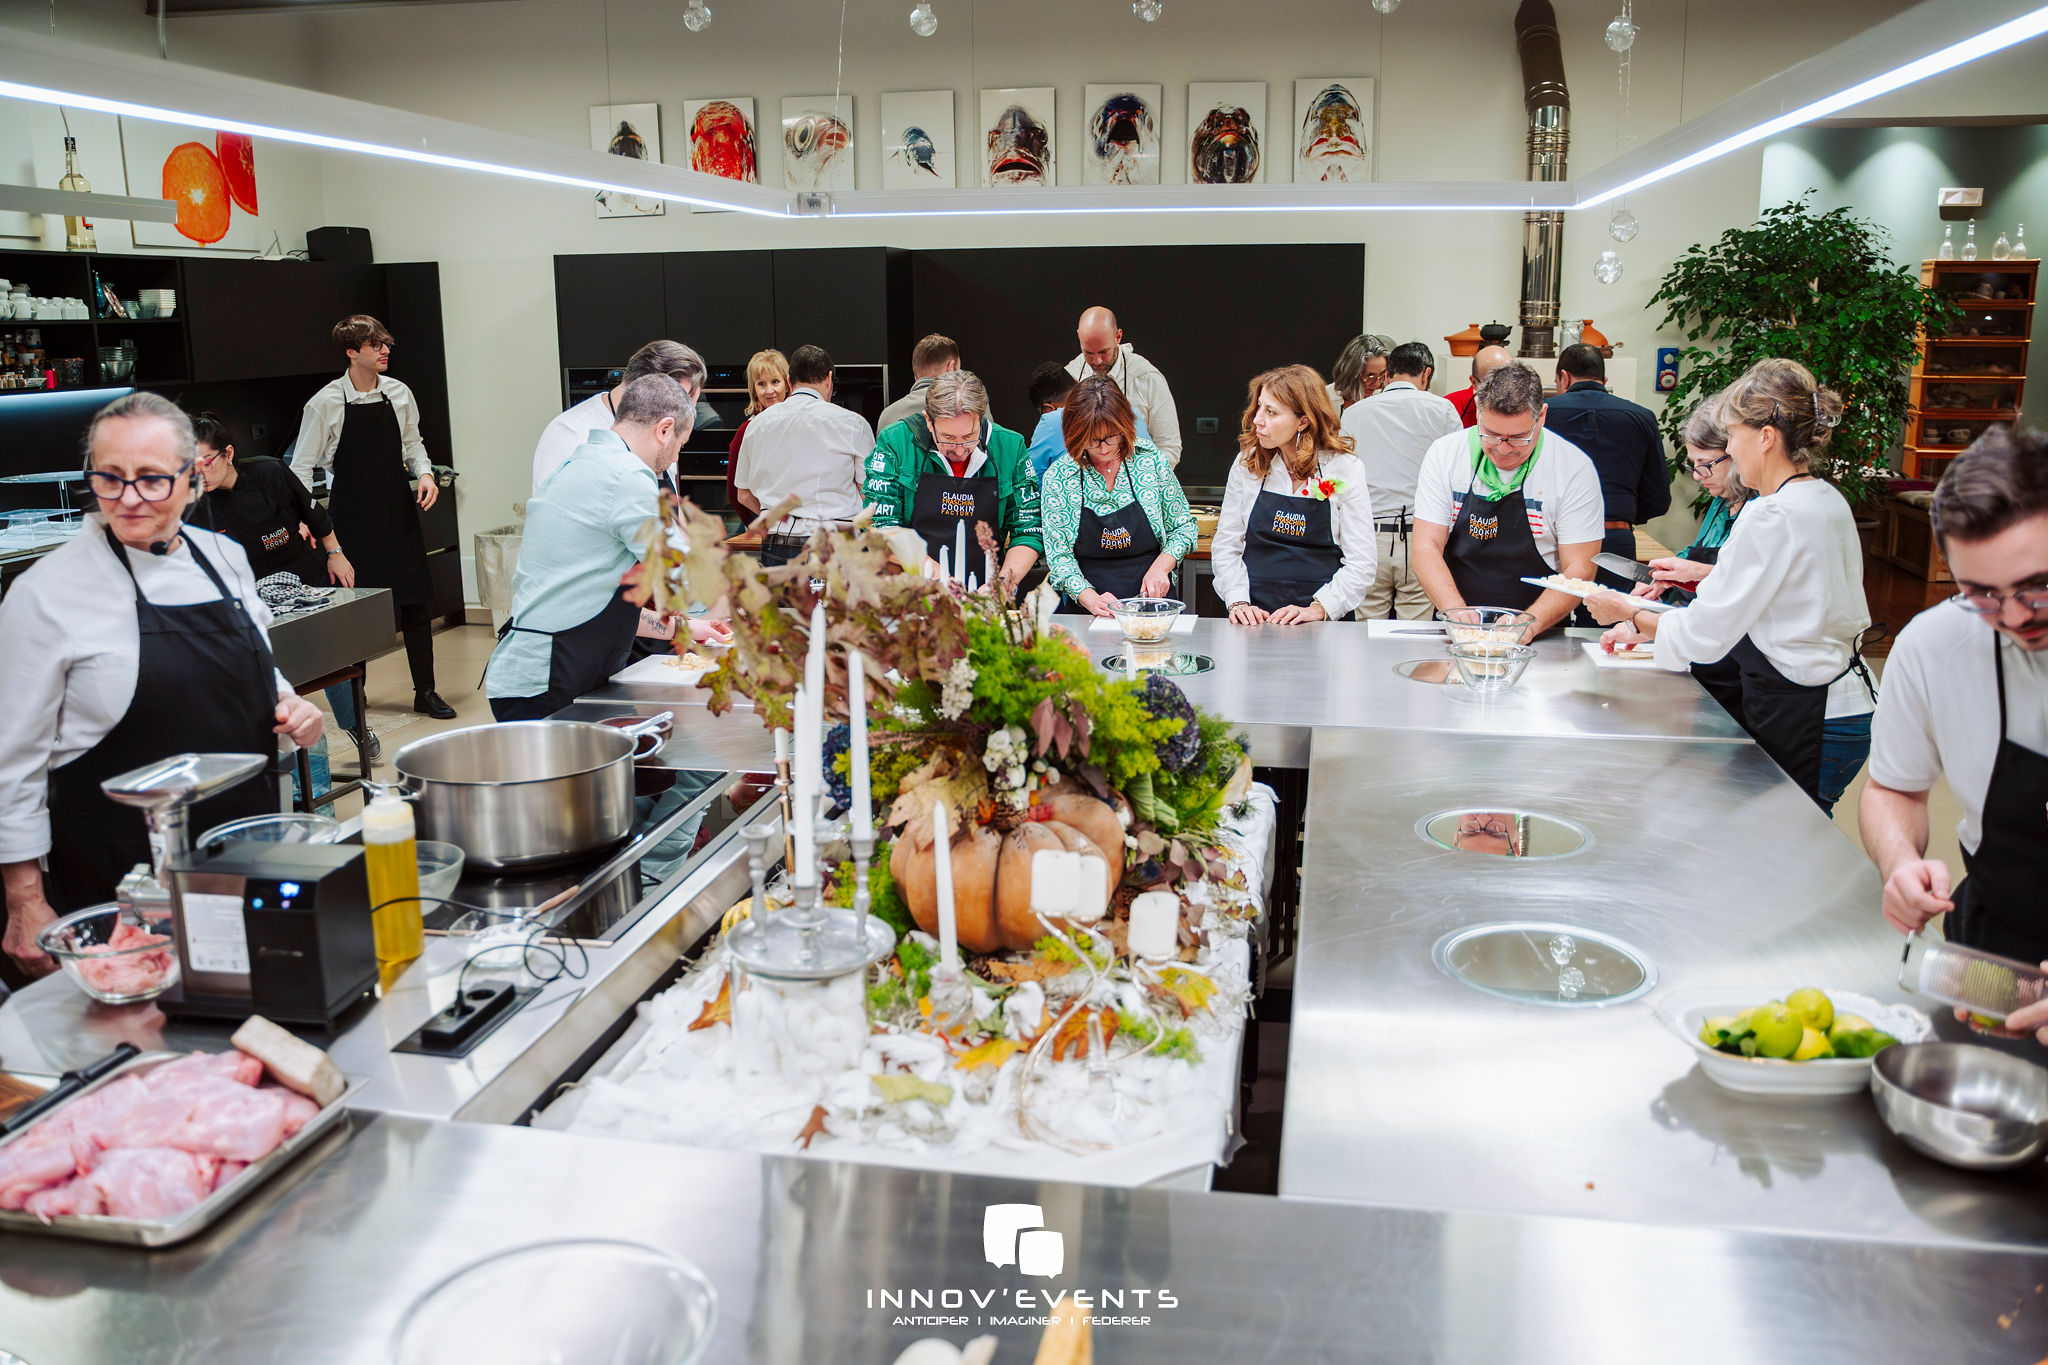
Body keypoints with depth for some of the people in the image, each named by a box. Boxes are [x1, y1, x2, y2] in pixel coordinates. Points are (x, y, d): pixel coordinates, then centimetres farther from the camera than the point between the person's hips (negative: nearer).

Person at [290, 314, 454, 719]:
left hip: (398, 511, 3)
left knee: (415, 602, 3)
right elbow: (302, 467, -3)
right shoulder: (325, 403, -8)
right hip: (351, 517, -3)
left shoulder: (399, 394, 2)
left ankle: (425, 692, 13)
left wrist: (424, 473, -2)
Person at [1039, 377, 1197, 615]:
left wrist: (1161, 566, -7)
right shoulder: (1056, 477, -2)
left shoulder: (1150, 459, 2)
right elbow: (1059, 556, -2)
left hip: (1154, 599, 1)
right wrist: (1090, 599, -18)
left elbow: (1184, 526, 11)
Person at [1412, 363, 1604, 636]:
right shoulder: (1445, 452, -1)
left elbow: (1578, 570, -7)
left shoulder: (1573, 467, -6)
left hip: (1540, 637, 0)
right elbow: (1426, 546, -4)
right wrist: (1458, 613, -20)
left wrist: (1529, 624, -23)